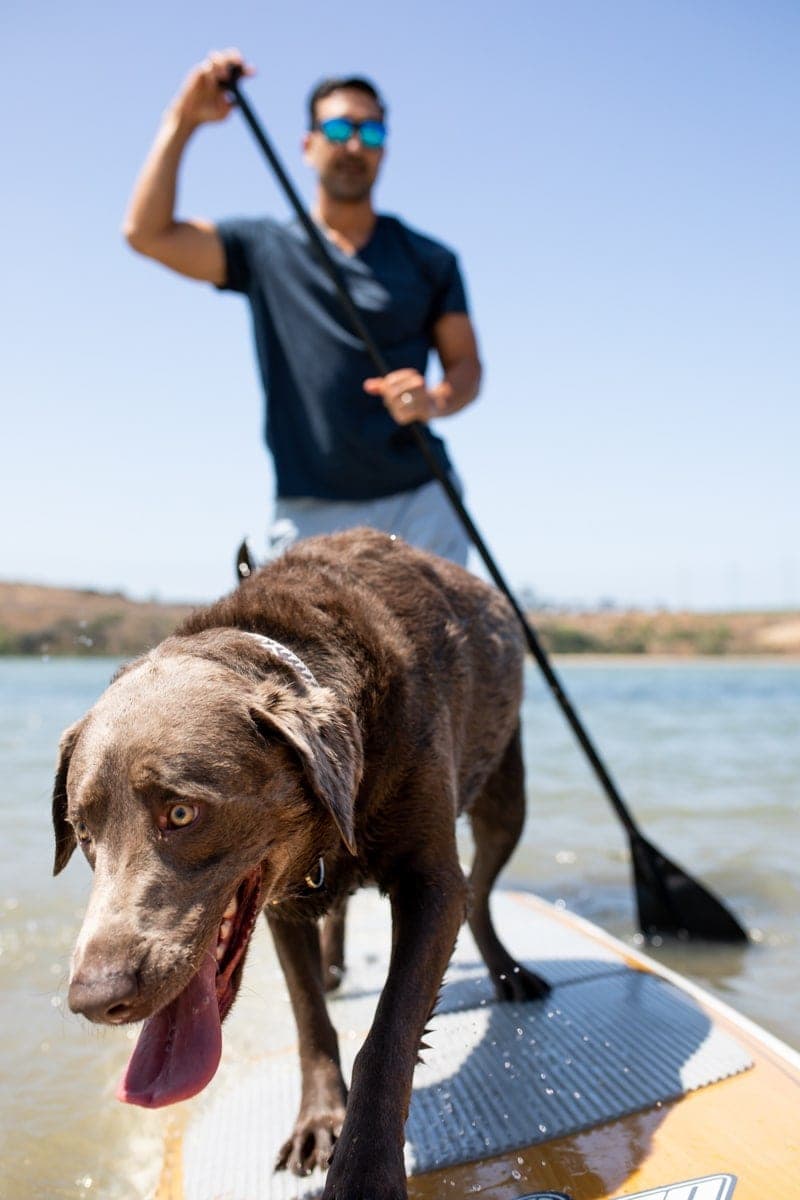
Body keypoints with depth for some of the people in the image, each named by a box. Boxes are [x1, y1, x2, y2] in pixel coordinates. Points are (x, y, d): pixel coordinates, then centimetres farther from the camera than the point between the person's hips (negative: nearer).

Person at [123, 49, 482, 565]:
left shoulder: (429, 260, 13)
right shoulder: (265, 249, 11)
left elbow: (466, 364, 8)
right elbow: (147, 232, 2)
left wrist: (435, 400, -14)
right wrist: (182, 120, -2)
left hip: (421, 499, 1)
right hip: (309, 512, 0)